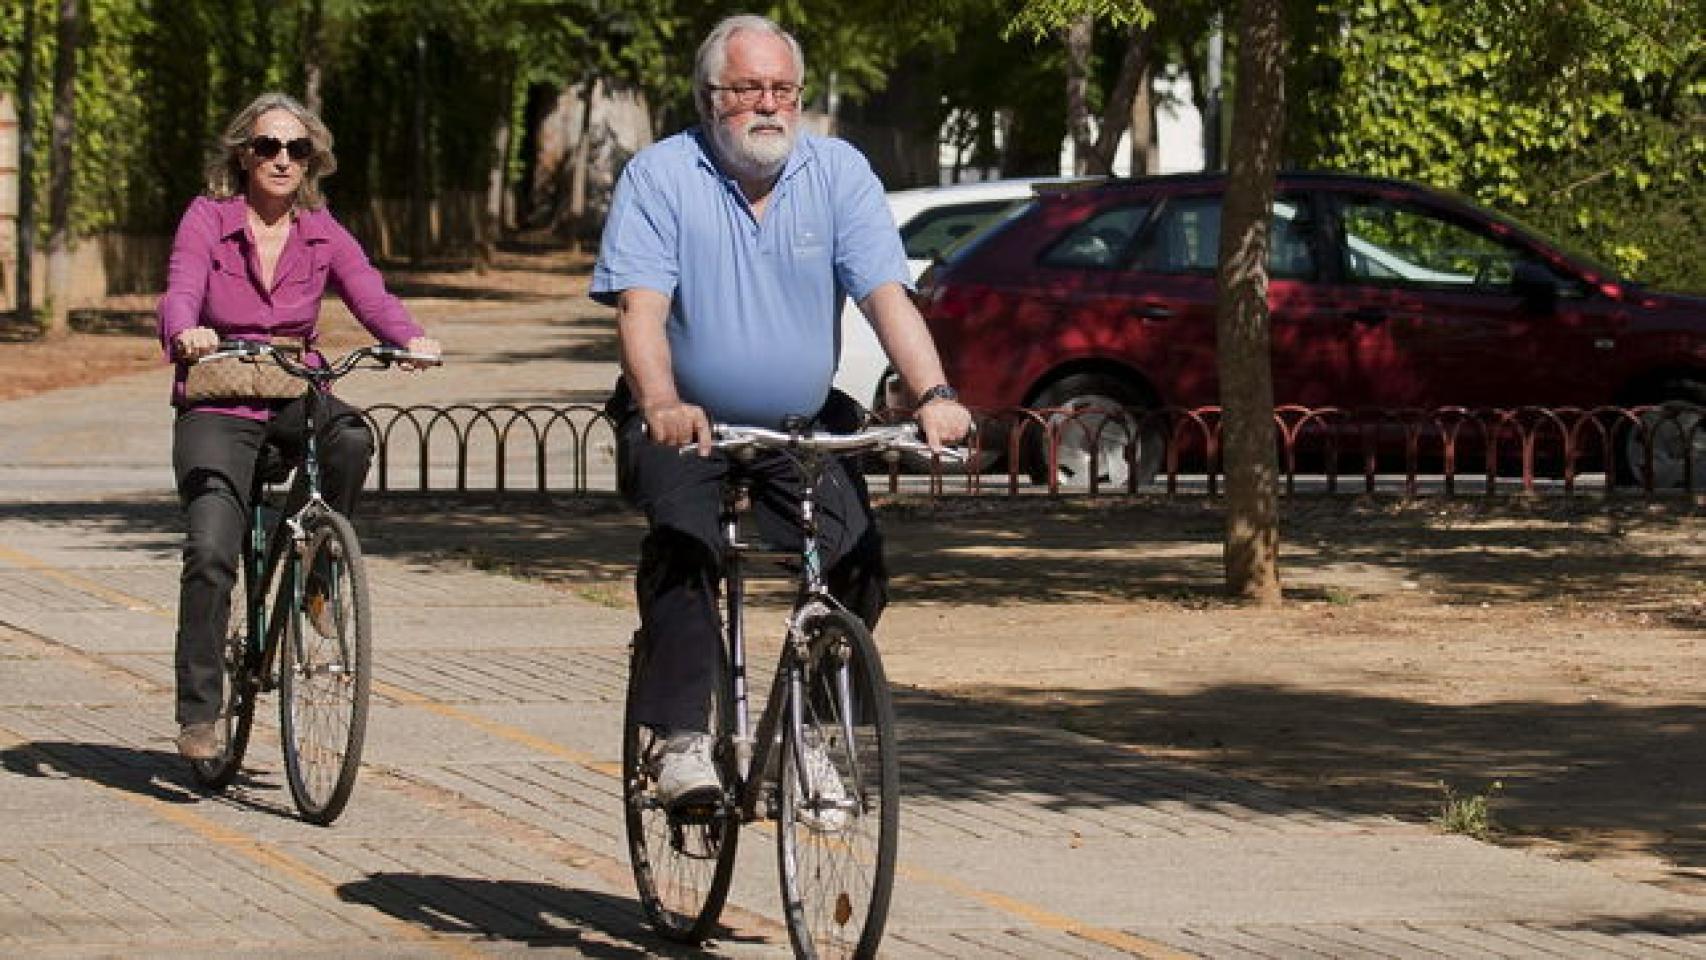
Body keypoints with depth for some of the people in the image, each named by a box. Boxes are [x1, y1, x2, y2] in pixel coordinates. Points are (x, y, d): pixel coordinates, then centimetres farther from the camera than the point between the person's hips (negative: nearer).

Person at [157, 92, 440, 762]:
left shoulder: (322, 234, 4)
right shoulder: (207, 218, -4)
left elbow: (371, 297, -10)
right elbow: (181, 291, -19)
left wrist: (410, 338, -33)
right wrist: (185, 333, -43)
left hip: (296, 395, 2)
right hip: (218, 404, -2)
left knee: (351, 441, -32)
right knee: (210, 551, -19)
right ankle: (197, 713, -7)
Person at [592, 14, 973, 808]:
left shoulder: (839, 172, 1)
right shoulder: (660, 176, -6)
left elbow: (886, 294, -9)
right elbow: (640, 303, -17)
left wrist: (933, 395, -26)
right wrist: (661, 404, -36)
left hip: (805, 427, 3)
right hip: (687, 425, -3)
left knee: (860, 557, -17)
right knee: (682, 539, -29)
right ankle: (683, 740, -27)